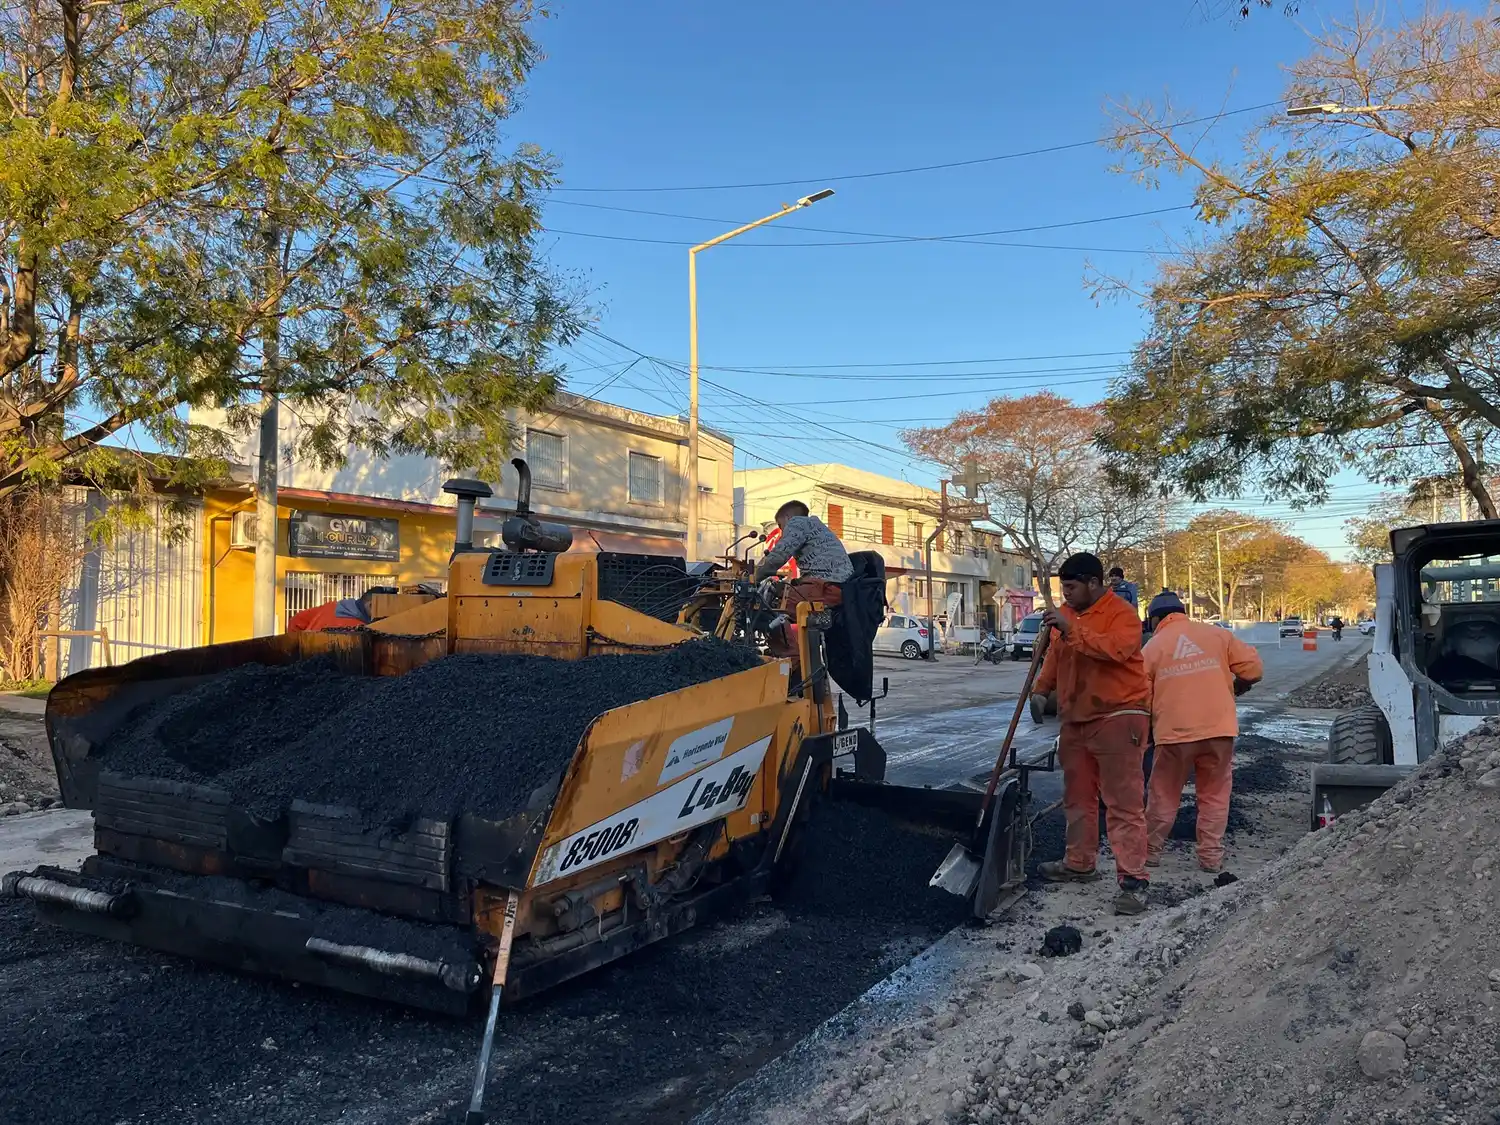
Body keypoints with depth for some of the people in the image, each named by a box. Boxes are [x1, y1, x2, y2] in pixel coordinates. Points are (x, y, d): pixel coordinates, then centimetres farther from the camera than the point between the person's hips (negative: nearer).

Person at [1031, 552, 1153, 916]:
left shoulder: (1121, 613, -12)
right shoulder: (1066, 613, 12)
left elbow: (1117, 648, -31)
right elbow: (1054, 656, 20)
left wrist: (1072, 629, -34)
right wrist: (1041, 688, 6)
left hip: (1118, 717, -8)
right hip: (1076, 719, 8)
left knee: (1124, 803, -8)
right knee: (1078, 797, 17)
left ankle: (1133, 880, -6)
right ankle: (1080, 864, 30)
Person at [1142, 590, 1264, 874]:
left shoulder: (1152, 648, 3)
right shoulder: (1217, 634, 6)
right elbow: (1254, 668, 2)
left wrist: (1147, 730, 19)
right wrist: (1234, 688, 21)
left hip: (1174, 733, -1)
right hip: (1219, 729, 1)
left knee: (1163, 797, 13)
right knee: (1215, 796, 14)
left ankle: (1151, 851, 22)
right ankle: (1211, 857, 15)